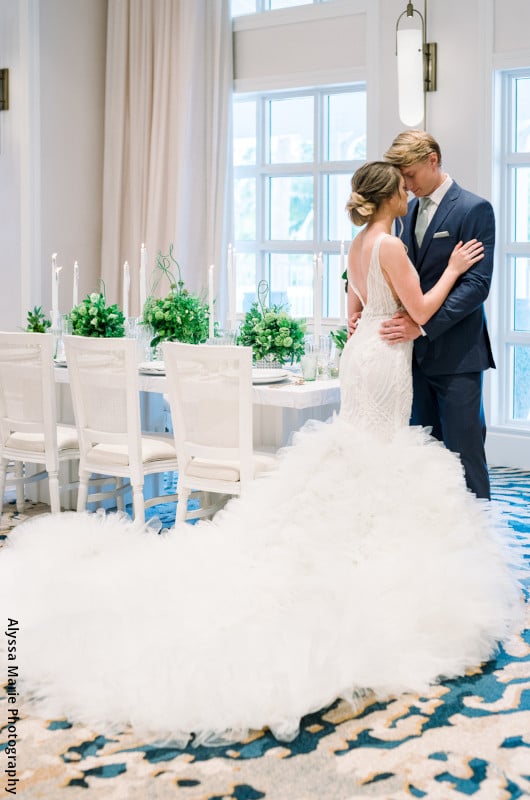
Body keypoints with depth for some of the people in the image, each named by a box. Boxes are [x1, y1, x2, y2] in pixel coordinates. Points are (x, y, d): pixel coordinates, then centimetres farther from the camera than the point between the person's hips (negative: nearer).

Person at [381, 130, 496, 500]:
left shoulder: (474, 209, -8)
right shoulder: (408, 212, 14)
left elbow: (477, 283, -16)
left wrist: (423, 324, -23)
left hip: (455, 352, -7)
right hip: (417, 351, 7)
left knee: (464, 452, -3)